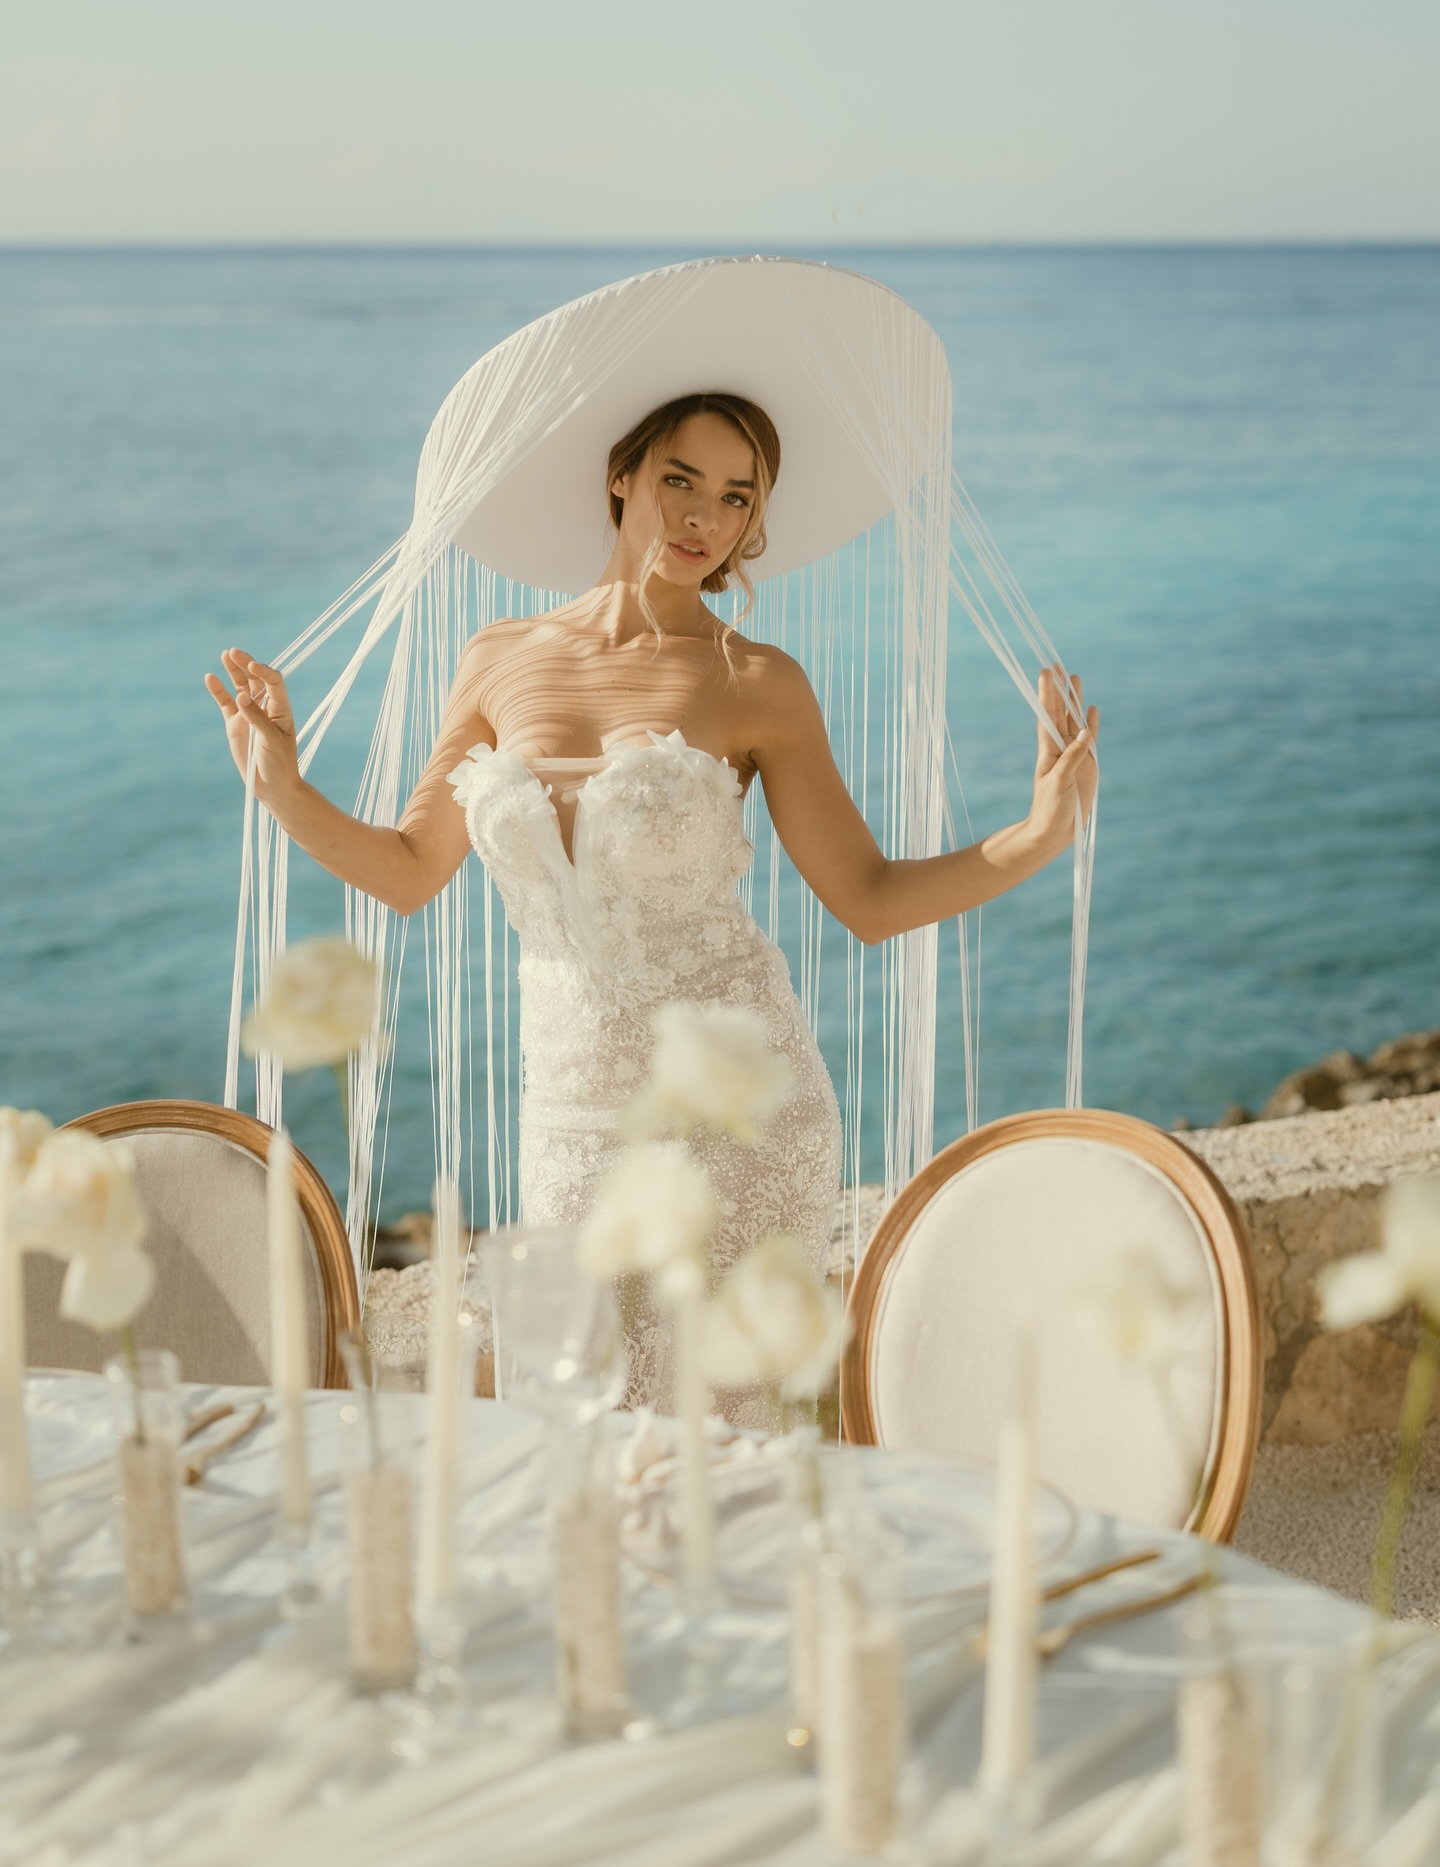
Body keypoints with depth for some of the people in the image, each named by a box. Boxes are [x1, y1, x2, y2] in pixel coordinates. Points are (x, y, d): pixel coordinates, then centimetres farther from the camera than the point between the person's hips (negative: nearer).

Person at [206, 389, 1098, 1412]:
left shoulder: (756, 683, -4)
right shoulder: (503, 659, 5)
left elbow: (870, 898, -3)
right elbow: (410, 871, 13)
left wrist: (1040, 834, -15)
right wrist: (282, 787, 0)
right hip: (578, 1124, 3)